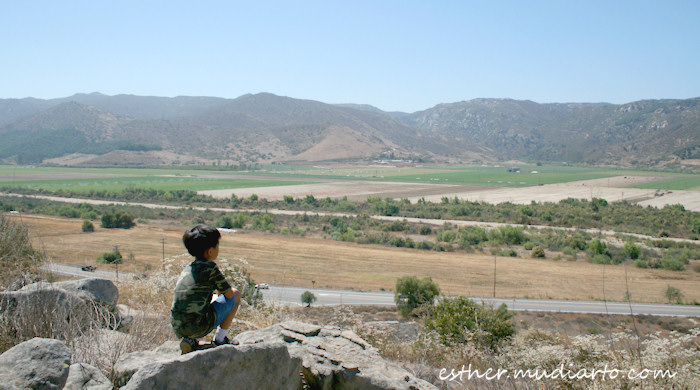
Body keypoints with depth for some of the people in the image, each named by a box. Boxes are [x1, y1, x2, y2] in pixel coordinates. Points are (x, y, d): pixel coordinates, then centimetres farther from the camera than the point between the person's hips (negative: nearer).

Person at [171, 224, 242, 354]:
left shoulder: (187, 269, 15)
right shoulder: (210, 267, -7)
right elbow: (229, 294, -1)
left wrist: (218, 294, 33)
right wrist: (221, 291, 22)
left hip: (177, 329, 7)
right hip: (199, 327, -7)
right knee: (236, 295, 12)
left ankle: (190, 340, 15)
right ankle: (220, 338, 12)